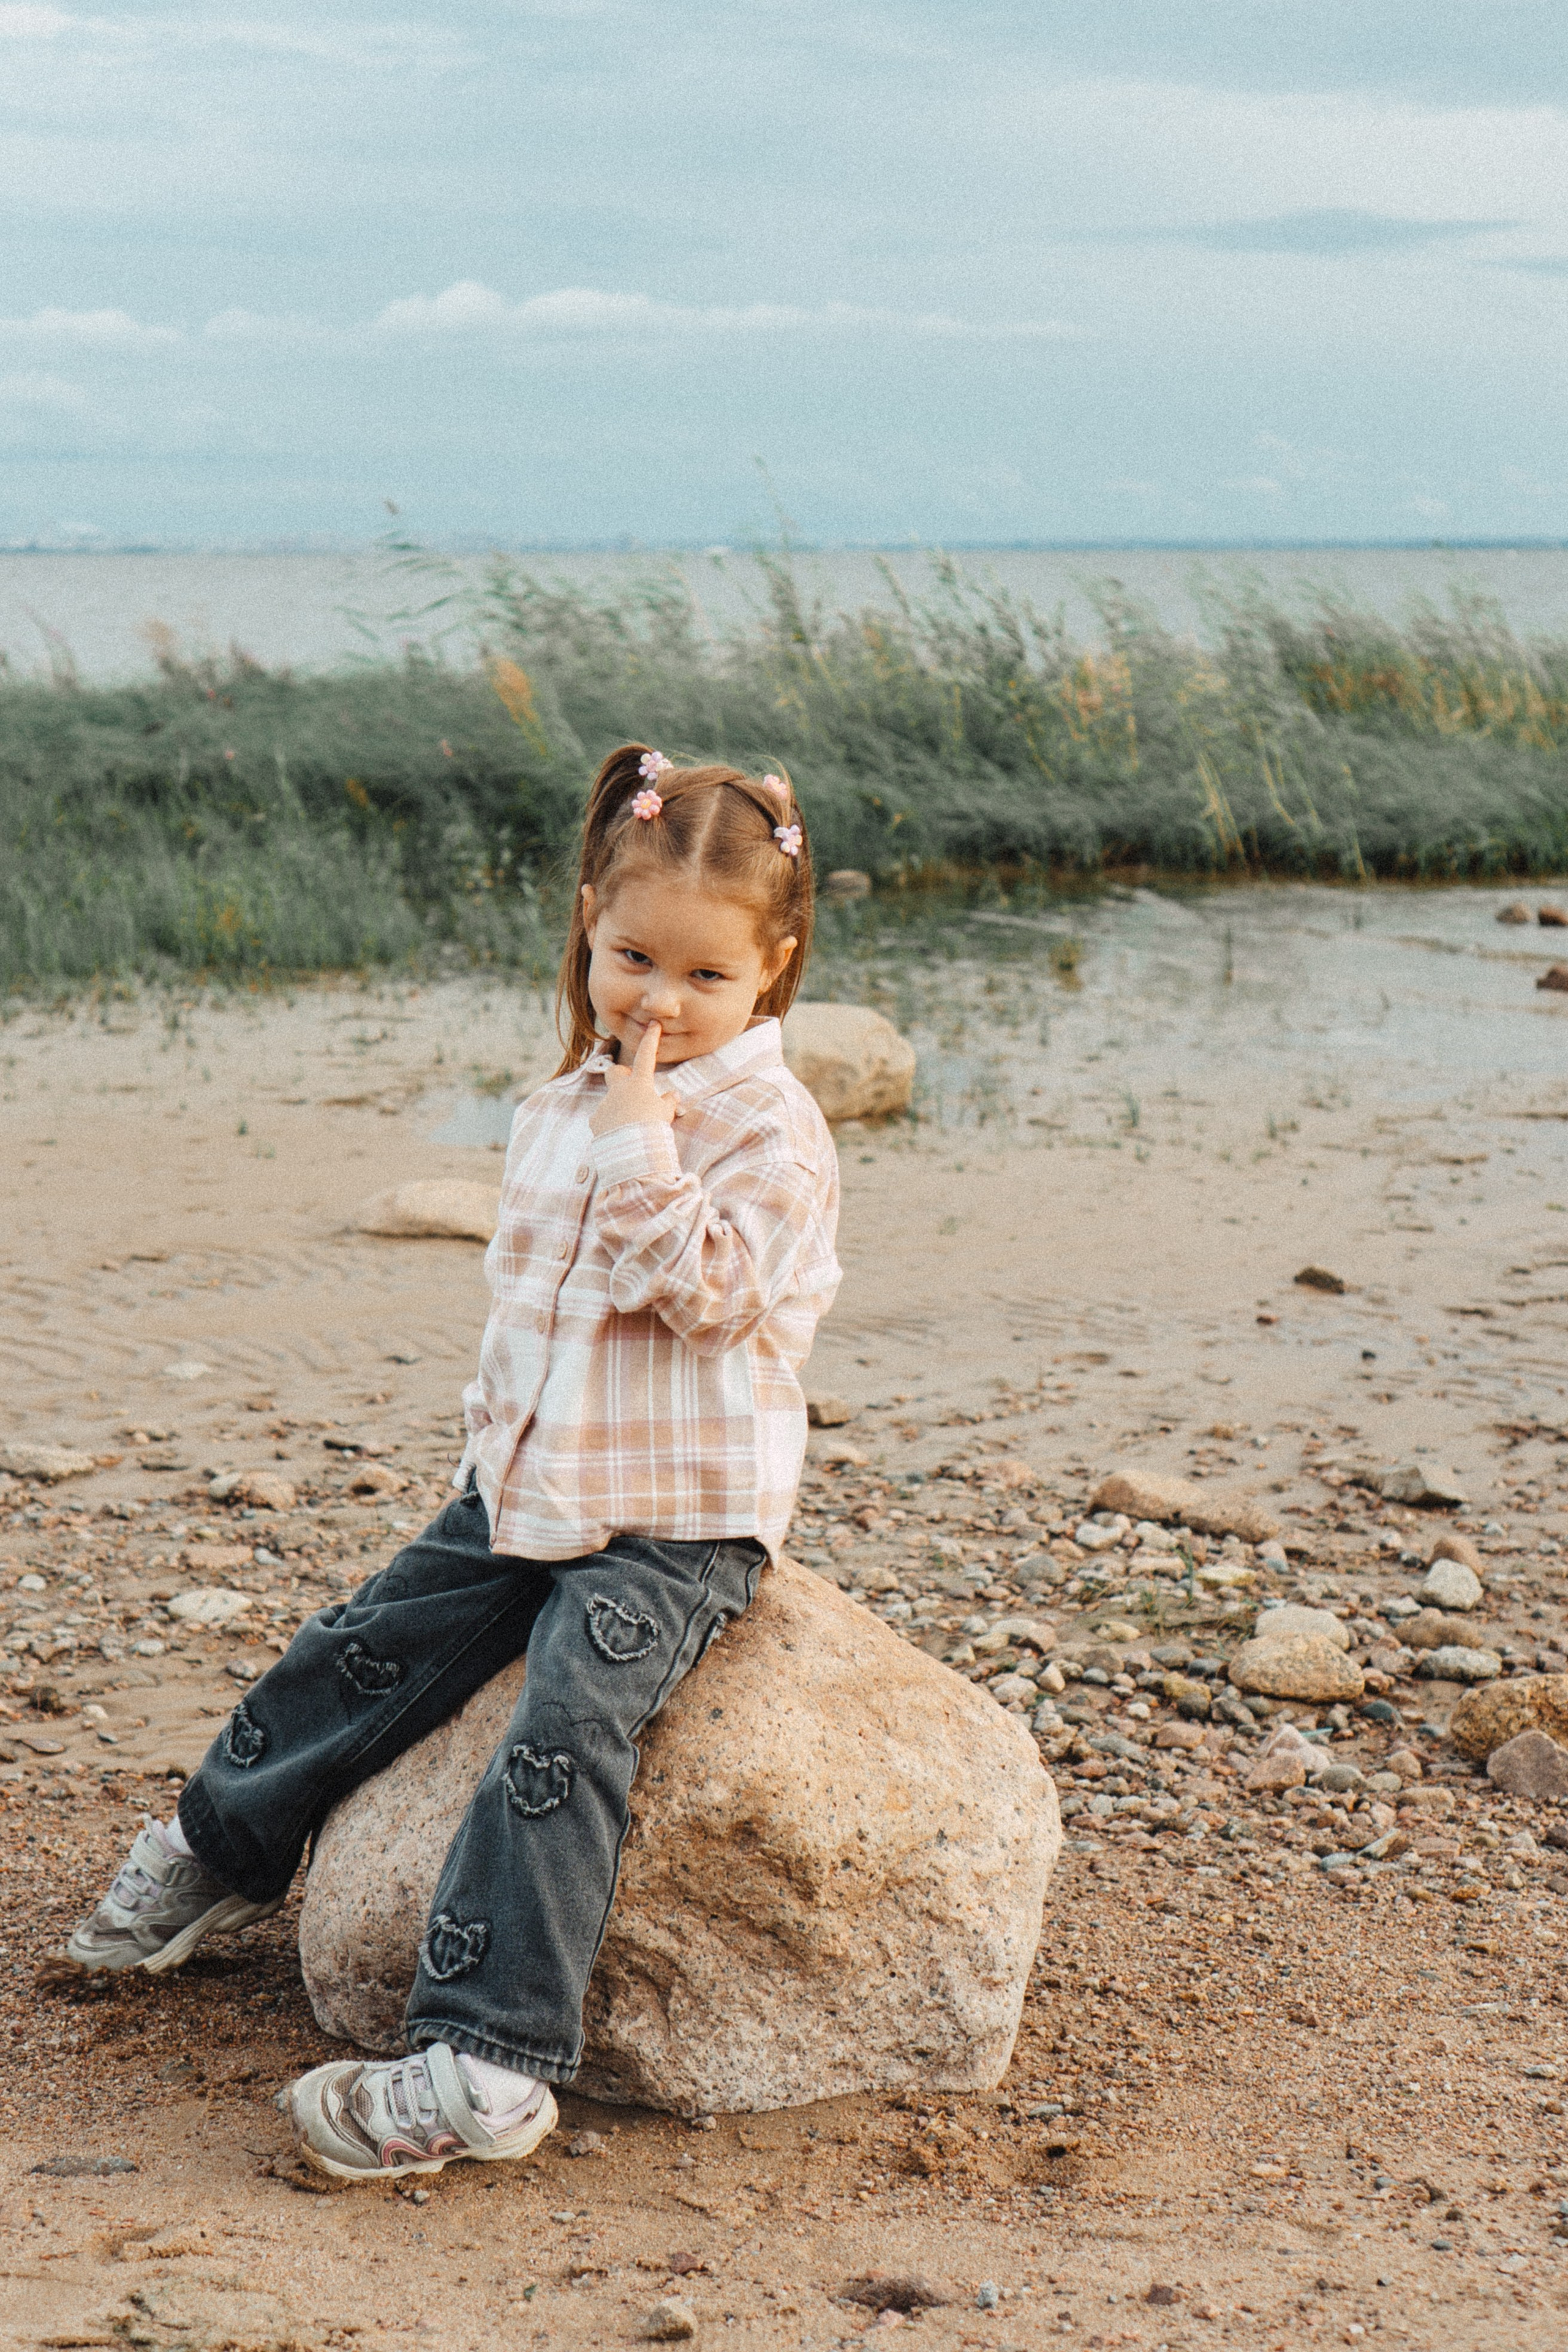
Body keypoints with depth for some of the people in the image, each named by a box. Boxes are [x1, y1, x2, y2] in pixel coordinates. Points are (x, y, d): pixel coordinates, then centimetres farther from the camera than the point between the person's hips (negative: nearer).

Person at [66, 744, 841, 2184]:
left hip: (680, 1524, -7)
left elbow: (703, 1289, -23)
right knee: (360, 1655, 11)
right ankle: (217, 1852, 38)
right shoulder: (563, 1108, 10)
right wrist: (499, 1425, 16)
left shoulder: (768, 1129, -12)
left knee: (566, 1730, -24)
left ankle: (487, 2062, -27)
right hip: (533, 1487, 7)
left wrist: (641, 1143, -25)